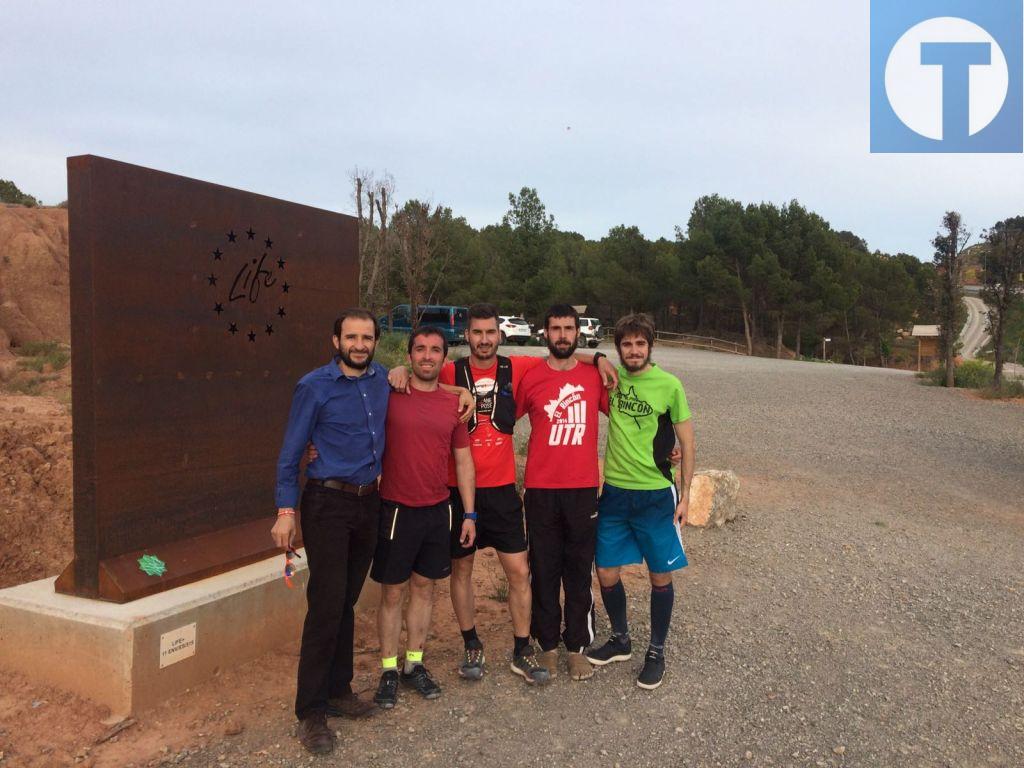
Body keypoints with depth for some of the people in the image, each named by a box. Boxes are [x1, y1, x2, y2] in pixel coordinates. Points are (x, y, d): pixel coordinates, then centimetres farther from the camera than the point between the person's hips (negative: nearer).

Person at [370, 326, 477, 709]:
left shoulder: (453, 404, 4)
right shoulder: (389, 396, -7)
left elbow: (463, 461, 8)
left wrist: (469, 513, 7)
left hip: (438, 510, 4)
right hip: (396, 509, -3)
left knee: (424, 587, 13)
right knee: (393, 591, 6)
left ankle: (414, 664, 28)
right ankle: (388, 670, 21)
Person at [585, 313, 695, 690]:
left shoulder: (669, 385, -7)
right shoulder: (611, 377, 1)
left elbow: (687, 441, -2)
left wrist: (685, 493, -4)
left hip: (656, 494, -3)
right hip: (614, 491, 3)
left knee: (660, 576, 8)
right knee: (606, 572, 10)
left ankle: (656, 652, 28)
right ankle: (620, 640, 33)